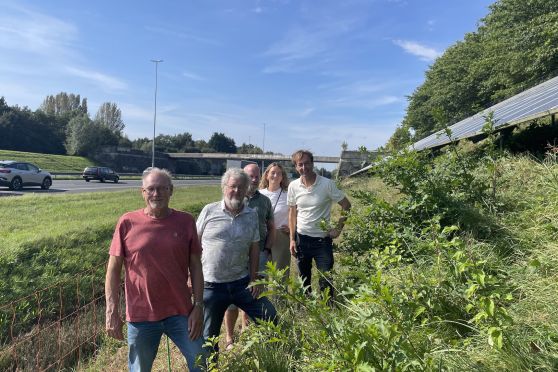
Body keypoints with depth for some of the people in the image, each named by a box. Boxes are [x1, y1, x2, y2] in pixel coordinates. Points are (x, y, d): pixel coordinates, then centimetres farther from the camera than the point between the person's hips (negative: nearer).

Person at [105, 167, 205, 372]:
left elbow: (195, 266, 0)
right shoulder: (127, 222, -5)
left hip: (181, 313, 1)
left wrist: (198, 306, -3)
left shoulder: (185, 221, -3)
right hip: (140, 316, 0)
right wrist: (112, 312, -4)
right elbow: (114, 269, -1)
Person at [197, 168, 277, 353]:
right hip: (211, 285, -1)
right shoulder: (209, 211, -5)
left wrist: (254, 279, 1)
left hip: (242, 282, 2)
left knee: (271, 319, 2)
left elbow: (254, 248, 5)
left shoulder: (252, 215, 2)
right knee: (209, 335, 13)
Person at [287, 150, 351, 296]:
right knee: (304, 279, 17)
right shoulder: (293, 186, -4)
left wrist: (338, 228, -9)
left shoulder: (327, 184, -14)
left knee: (326, 280, 1)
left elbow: (346, 206, -5)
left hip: (322, 239, -3)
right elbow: (292, 213, 5)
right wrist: (292, 239, 2)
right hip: (301, 238, 3)